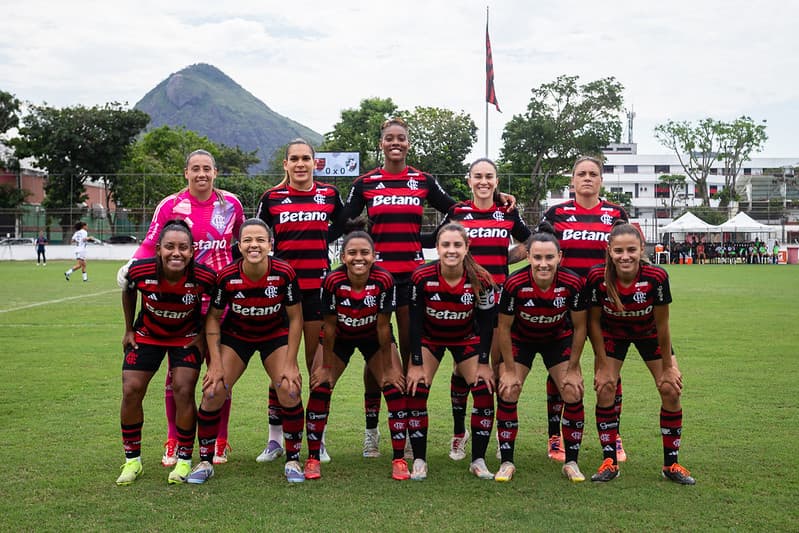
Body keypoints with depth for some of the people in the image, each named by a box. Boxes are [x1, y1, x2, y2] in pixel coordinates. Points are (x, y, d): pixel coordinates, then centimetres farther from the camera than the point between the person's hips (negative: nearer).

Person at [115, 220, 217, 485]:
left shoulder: (204, 276, -30)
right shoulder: (140, 271, -27)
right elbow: (128, 293, -1)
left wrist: (204, 335, -6)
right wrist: (129, 330, 5)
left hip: (187, 337, -2)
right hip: (147, 334, 2)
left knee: (183, 391, -14)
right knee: (131, 391, -6)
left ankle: (184, 461, 5)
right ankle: (132, 460, 13)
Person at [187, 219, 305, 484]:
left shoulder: (284, 273, -25)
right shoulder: (227, 276, -24)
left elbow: (295, 318, -13)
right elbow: (213, 318, -9)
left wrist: (291, 363, -14)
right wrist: (215, 363, -15)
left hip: (276, 335, 0)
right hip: (236, 335, 1)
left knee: (290, 390, -18)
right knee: (213, 392, -12)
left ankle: (293, 460, 3)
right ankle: (205, 462, 7)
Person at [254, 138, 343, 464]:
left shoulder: (329, 195, 5)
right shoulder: (272, 198, 4)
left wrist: (322, 239, 12)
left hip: (318, 287, 0)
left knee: (318, 363, 4)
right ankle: (275, 439, 13)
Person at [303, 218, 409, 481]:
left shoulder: (384, 280, -30)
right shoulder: (333, 281, -29)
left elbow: (383, 326, -20)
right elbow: (330, 326, -18)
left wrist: (388, 368, -13)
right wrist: (325, 367, -11)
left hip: (374, 338, 0)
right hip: (340, 338, 0)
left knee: (395, 388, -12)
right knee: (320, 388, -10)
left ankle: (399, 460, -1)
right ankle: (312, 459, 4)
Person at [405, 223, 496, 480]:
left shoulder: (481, 280, -25)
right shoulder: (422, 277, -26)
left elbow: (486, 323, -12)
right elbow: (415, 322, -17)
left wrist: (483, 363, -12)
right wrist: (416, 364, -16)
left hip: (466, 338, 1)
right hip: (429, 337, 0)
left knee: (484, 391, -12)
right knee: (416, 391, -14)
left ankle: (478, 461, 3)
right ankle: (419, 461, -1)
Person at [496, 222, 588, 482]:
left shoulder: (573, 283, -28)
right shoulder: (514, 283, -31)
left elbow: (579, 327, -13)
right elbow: (504, 328, -16)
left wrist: (573, 369, -9)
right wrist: (510, 370, -13)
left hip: (558, 339, 1)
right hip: (521, 339, -1)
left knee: (573, 395, -8)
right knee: (507, 394, -11)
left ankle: (571, 462, 9)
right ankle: (507, 462, 4)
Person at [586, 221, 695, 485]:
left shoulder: (656, 277, -33)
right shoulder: (597, 277, -31)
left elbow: (662, 325, -20)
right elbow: (594, 322, -16)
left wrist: (667, 367, -11)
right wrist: (603, 366, -13)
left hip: (649, 333, 0)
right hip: (612, 333, 0)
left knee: (671, 390, -7)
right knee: (604, 391, -10)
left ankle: (671, 464, 9)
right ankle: (609, 462, 5)